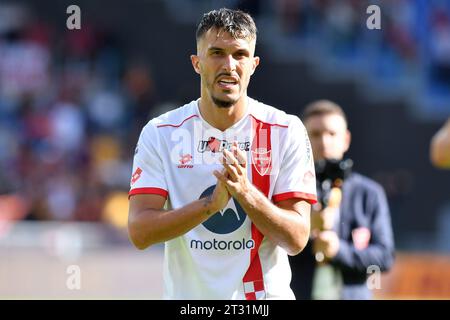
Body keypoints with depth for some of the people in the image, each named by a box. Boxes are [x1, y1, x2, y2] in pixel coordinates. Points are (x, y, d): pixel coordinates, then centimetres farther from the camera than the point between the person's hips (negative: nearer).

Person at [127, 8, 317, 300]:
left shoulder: (287, 131, -3)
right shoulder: (160, 133, -2)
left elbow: (297, 240, -8)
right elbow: (139, 232, -11)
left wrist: (245, 193, -22)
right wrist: (211, 203, -23)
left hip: (265, 293, 0)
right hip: (186, 295, 0)